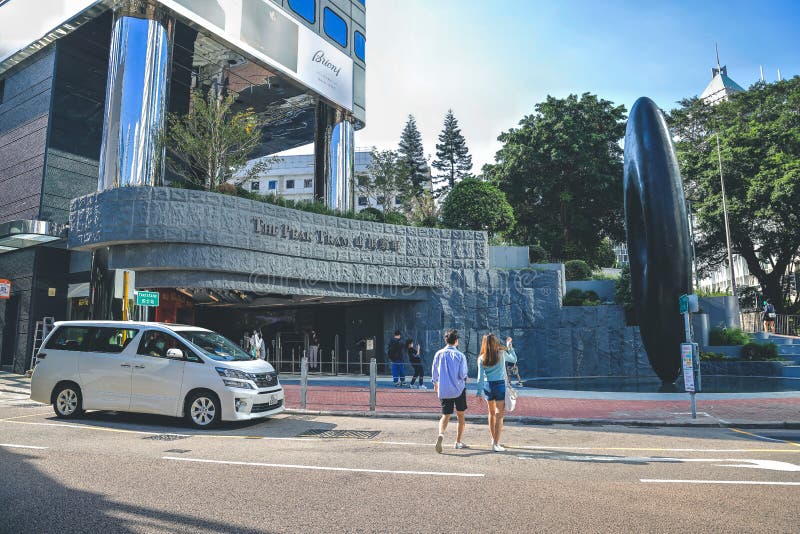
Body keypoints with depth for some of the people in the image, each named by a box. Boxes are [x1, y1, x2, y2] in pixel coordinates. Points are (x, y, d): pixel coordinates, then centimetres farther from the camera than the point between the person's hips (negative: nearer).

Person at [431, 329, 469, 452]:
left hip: (443, 390, 2)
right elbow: (462, 374, -12)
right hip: (458, 389, -2)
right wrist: (466, 379, 12)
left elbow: (434, 372, 7)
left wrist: (435, 384, 25)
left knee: (445, 416, 8)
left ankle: (441, 434, -19)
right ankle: (458, 442, 19)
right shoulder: (460, 355, -9)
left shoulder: (439, 354, -1)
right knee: (460, 415, 15)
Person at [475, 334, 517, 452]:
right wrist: (509, 346, 22)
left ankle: (494, 440, 31)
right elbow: (514, 359, 13)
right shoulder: (502, 354, -5)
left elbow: (480, 377, -2)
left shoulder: (481, 358, -2)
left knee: (491, 413, 18)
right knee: (499, 415, -2)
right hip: (500, 385, -3)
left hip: (487, 386, 3)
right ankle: (496, 444, -6)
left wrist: (480, 392, 2)